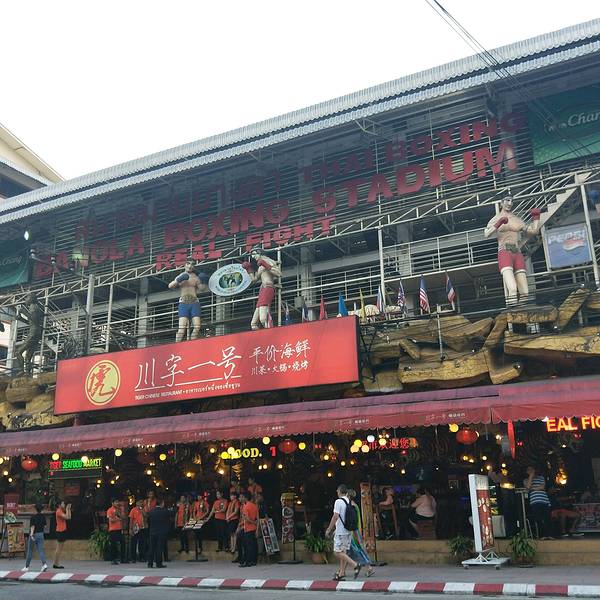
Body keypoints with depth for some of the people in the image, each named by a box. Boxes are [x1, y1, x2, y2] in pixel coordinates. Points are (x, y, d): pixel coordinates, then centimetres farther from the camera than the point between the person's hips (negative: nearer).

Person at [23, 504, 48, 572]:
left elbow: (32, 526, -22)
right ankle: (44, 564, -18)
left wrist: (31, 534, -28)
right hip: (41, 534, 5)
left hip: (34, 535, -5)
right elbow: (44, 525, 13)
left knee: (30, 551, 10)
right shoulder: (43, 517, 5)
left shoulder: (33, 517, -13)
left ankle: (27, 566, 20)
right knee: (41, 550, 0)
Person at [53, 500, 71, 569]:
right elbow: (66, 517, -21)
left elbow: (69, 517, 14)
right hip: (60, 531, -10)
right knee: (58, 549, -7)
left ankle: (57, 563, 12)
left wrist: (69, 509, 11)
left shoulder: (62, 511, 18)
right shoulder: (58, 511, -11)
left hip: (63, 531, 10)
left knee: (60, 549, 9)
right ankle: (56, 564, -4)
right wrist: (67, 509, -10)